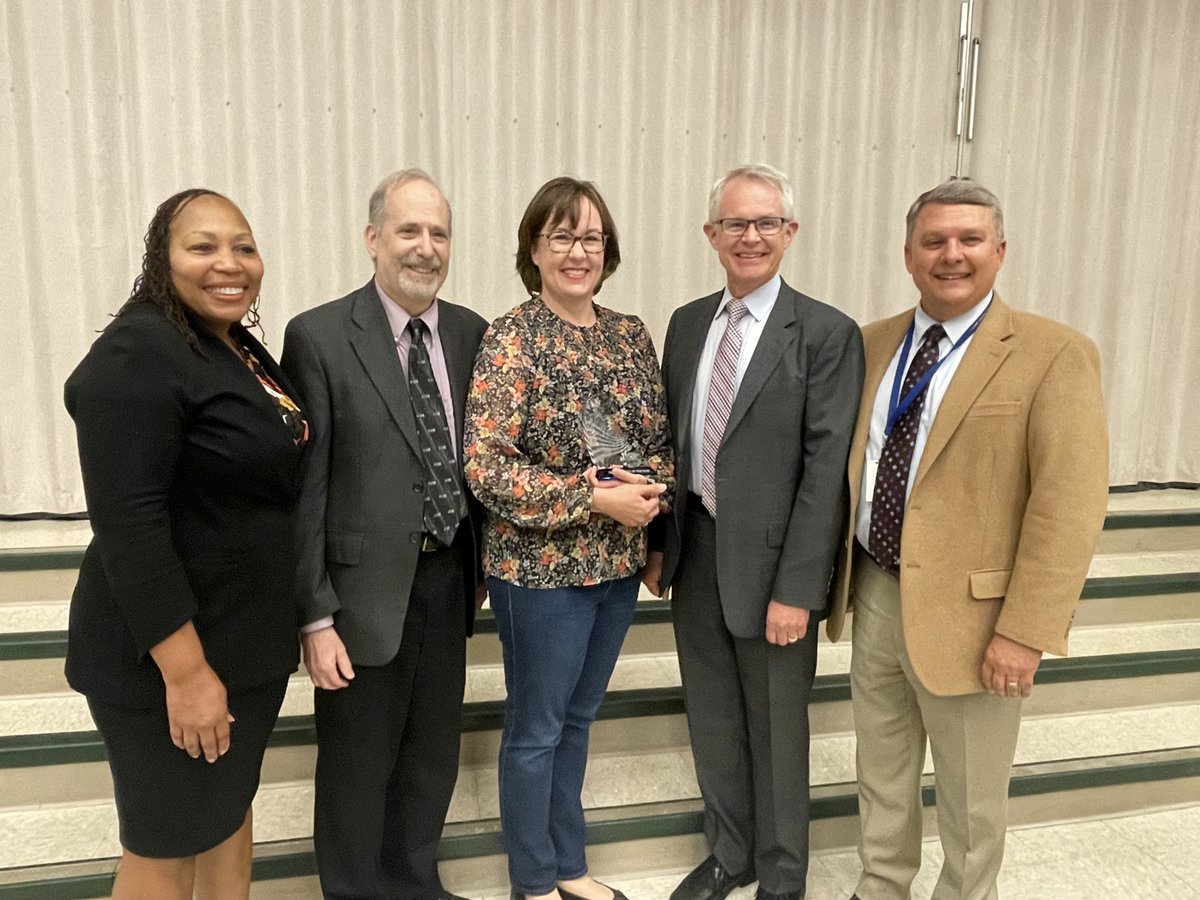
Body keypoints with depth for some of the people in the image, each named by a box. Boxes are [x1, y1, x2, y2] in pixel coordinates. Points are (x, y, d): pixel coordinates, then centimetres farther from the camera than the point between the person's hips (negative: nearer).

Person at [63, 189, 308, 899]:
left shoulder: (242, 350, 8)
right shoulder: (137, 354, -19)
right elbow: (129, 526, -24)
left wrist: (298, 619, 16)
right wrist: (186, 670, -24)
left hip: (248, 639, 8)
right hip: (169, 654, -8)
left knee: (232, 811, 21)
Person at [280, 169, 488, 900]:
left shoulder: (471, 332, 3)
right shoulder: (319, 337, -11)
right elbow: (304, 487, -12)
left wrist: (481, 563, 11)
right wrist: (315, 615, -13)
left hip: (448, 578, 5)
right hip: (365, 587, -5)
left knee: (434, 751, 21)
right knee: (358, 763, 13)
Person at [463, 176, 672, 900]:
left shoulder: (631, 335, 5)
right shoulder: (512, 339, -13)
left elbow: (660, 440, 10)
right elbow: (487, 467, -19)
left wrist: (650, 489, -11)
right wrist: (596, 498, -21)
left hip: (618, 564, 6)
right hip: (542, 569, -6)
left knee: (577, 720, 21)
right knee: (536, 730, 11)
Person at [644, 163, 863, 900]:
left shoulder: (827, 334, -10)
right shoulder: (688, 323, 7)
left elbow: (826, 470, -15)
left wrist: (796, 588, -17)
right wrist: (660, 543, 10)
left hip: (770, 563, -5)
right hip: (696, 556, 5)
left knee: (776, 730, 13)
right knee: (713, 721, 19)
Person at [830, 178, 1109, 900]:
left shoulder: (1055, 355, -11)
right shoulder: (874, 344, 6)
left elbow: (1071, 504, -16)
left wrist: (1025, 631, -19)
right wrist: (843, 574, 9)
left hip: (966, 611, -5)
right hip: (875, 596, 5)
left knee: (971, 804, 15)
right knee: (882, 779, 23)